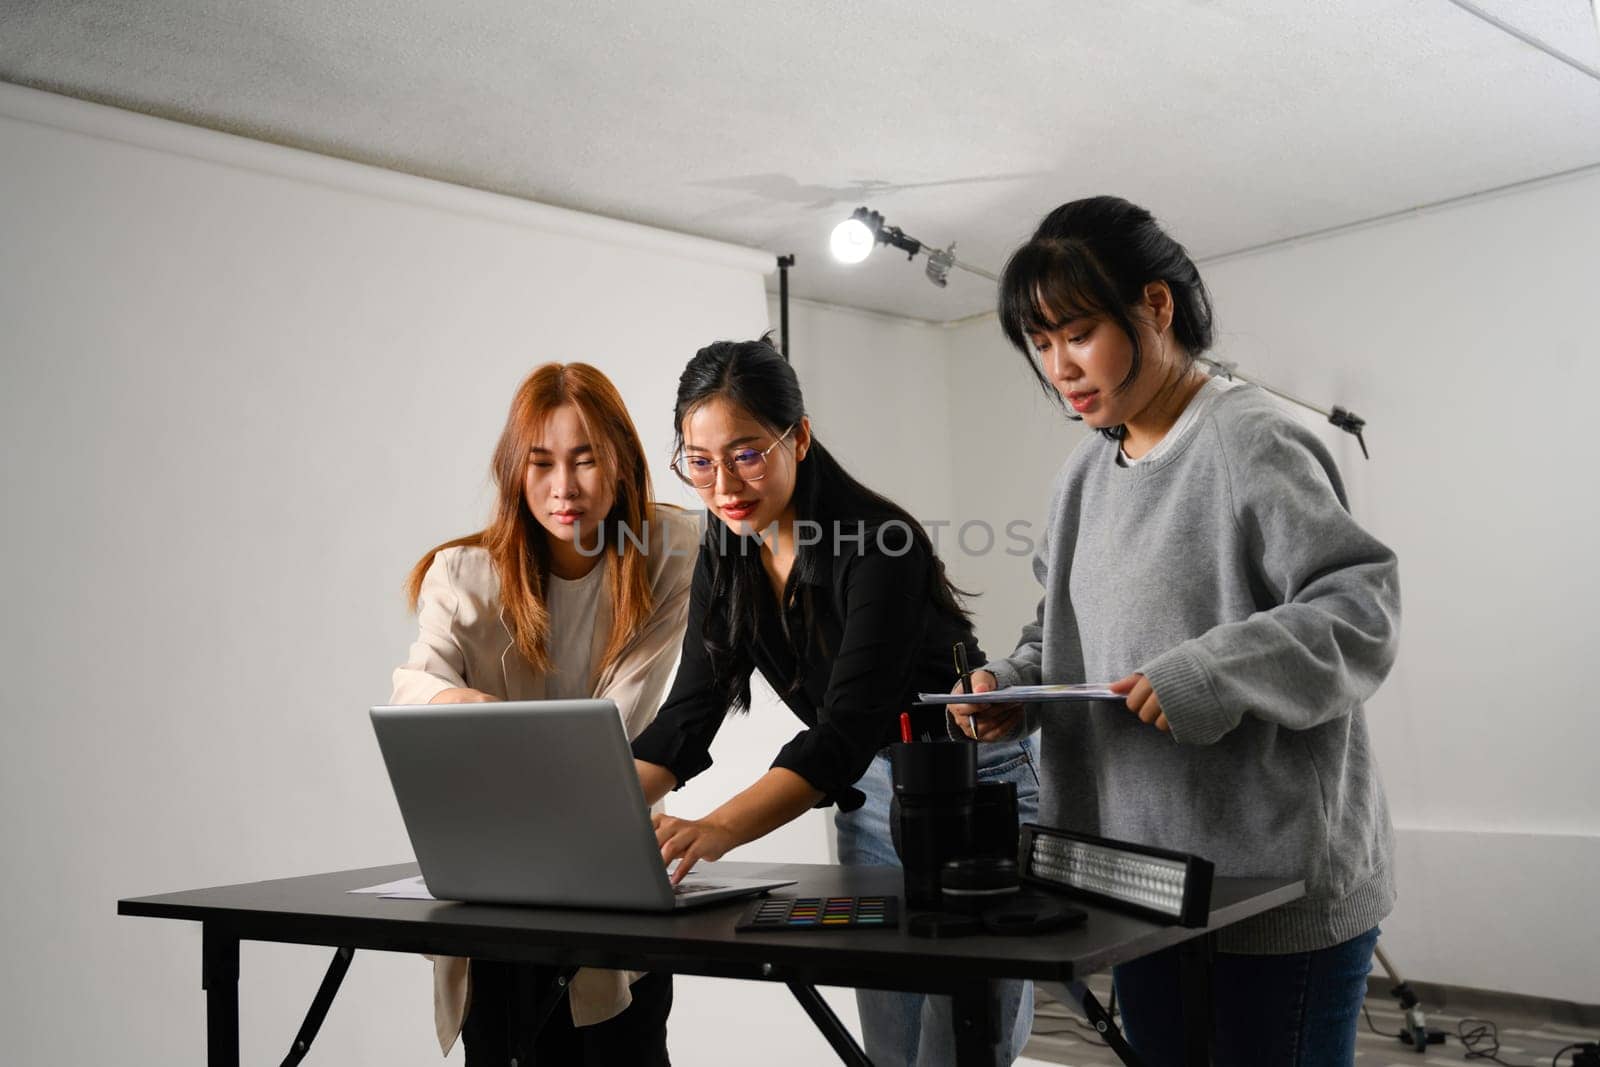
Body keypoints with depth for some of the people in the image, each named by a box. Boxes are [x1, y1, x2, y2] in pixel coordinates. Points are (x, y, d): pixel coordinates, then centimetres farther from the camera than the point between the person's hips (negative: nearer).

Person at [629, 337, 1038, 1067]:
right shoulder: (727, 557, -5)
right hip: (869, 796, 7)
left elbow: (847, 727, -36)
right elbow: (689, 715, -6)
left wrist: (716, 831, -49)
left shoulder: (880, 544, -27)